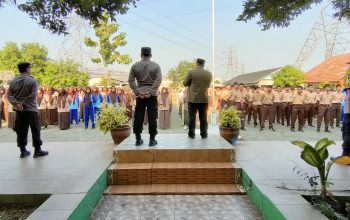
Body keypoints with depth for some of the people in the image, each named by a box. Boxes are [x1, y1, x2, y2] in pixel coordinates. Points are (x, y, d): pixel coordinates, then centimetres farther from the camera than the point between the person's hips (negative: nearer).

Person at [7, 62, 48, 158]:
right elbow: (33, 95, -20)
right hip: (31, 109, -5)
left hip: (19, 110, 6)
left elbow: (9, 95, 0)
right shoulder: (32, 80, -9)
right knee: (35, 130, 4)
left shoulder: (13, 81, 8)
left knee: (21, 131, 10)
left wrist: (16, 103, -12)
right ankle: (37, 151, 9)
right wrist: (23, 103, -15)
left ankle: (23, 151, 16)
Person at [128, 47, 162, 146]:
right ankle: (152, 139, 6)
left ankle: (138, 139, 11)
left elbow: (131, 81, -1)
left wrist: (137, 92, -2)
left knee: (138, 117, 7)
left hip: (140, 94, 2)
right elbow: (158, 80, -10)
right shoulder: (156, 65, 1)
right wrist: (151, 91, -10)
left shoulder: (135, 66, 4)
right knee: (152, 118, 3)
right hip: (152, 95, -1)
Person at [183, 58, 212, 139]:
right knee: (203, 117, 8)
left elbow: (185, 83, 1)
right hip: (204, 99, 2)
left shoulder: (191, 72, -7)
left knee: (192, 117, 5)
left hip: (193, 98, -2)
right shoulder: (209, 74, 2)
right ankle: (204, 134, 11)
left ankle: (191, 134, 8)